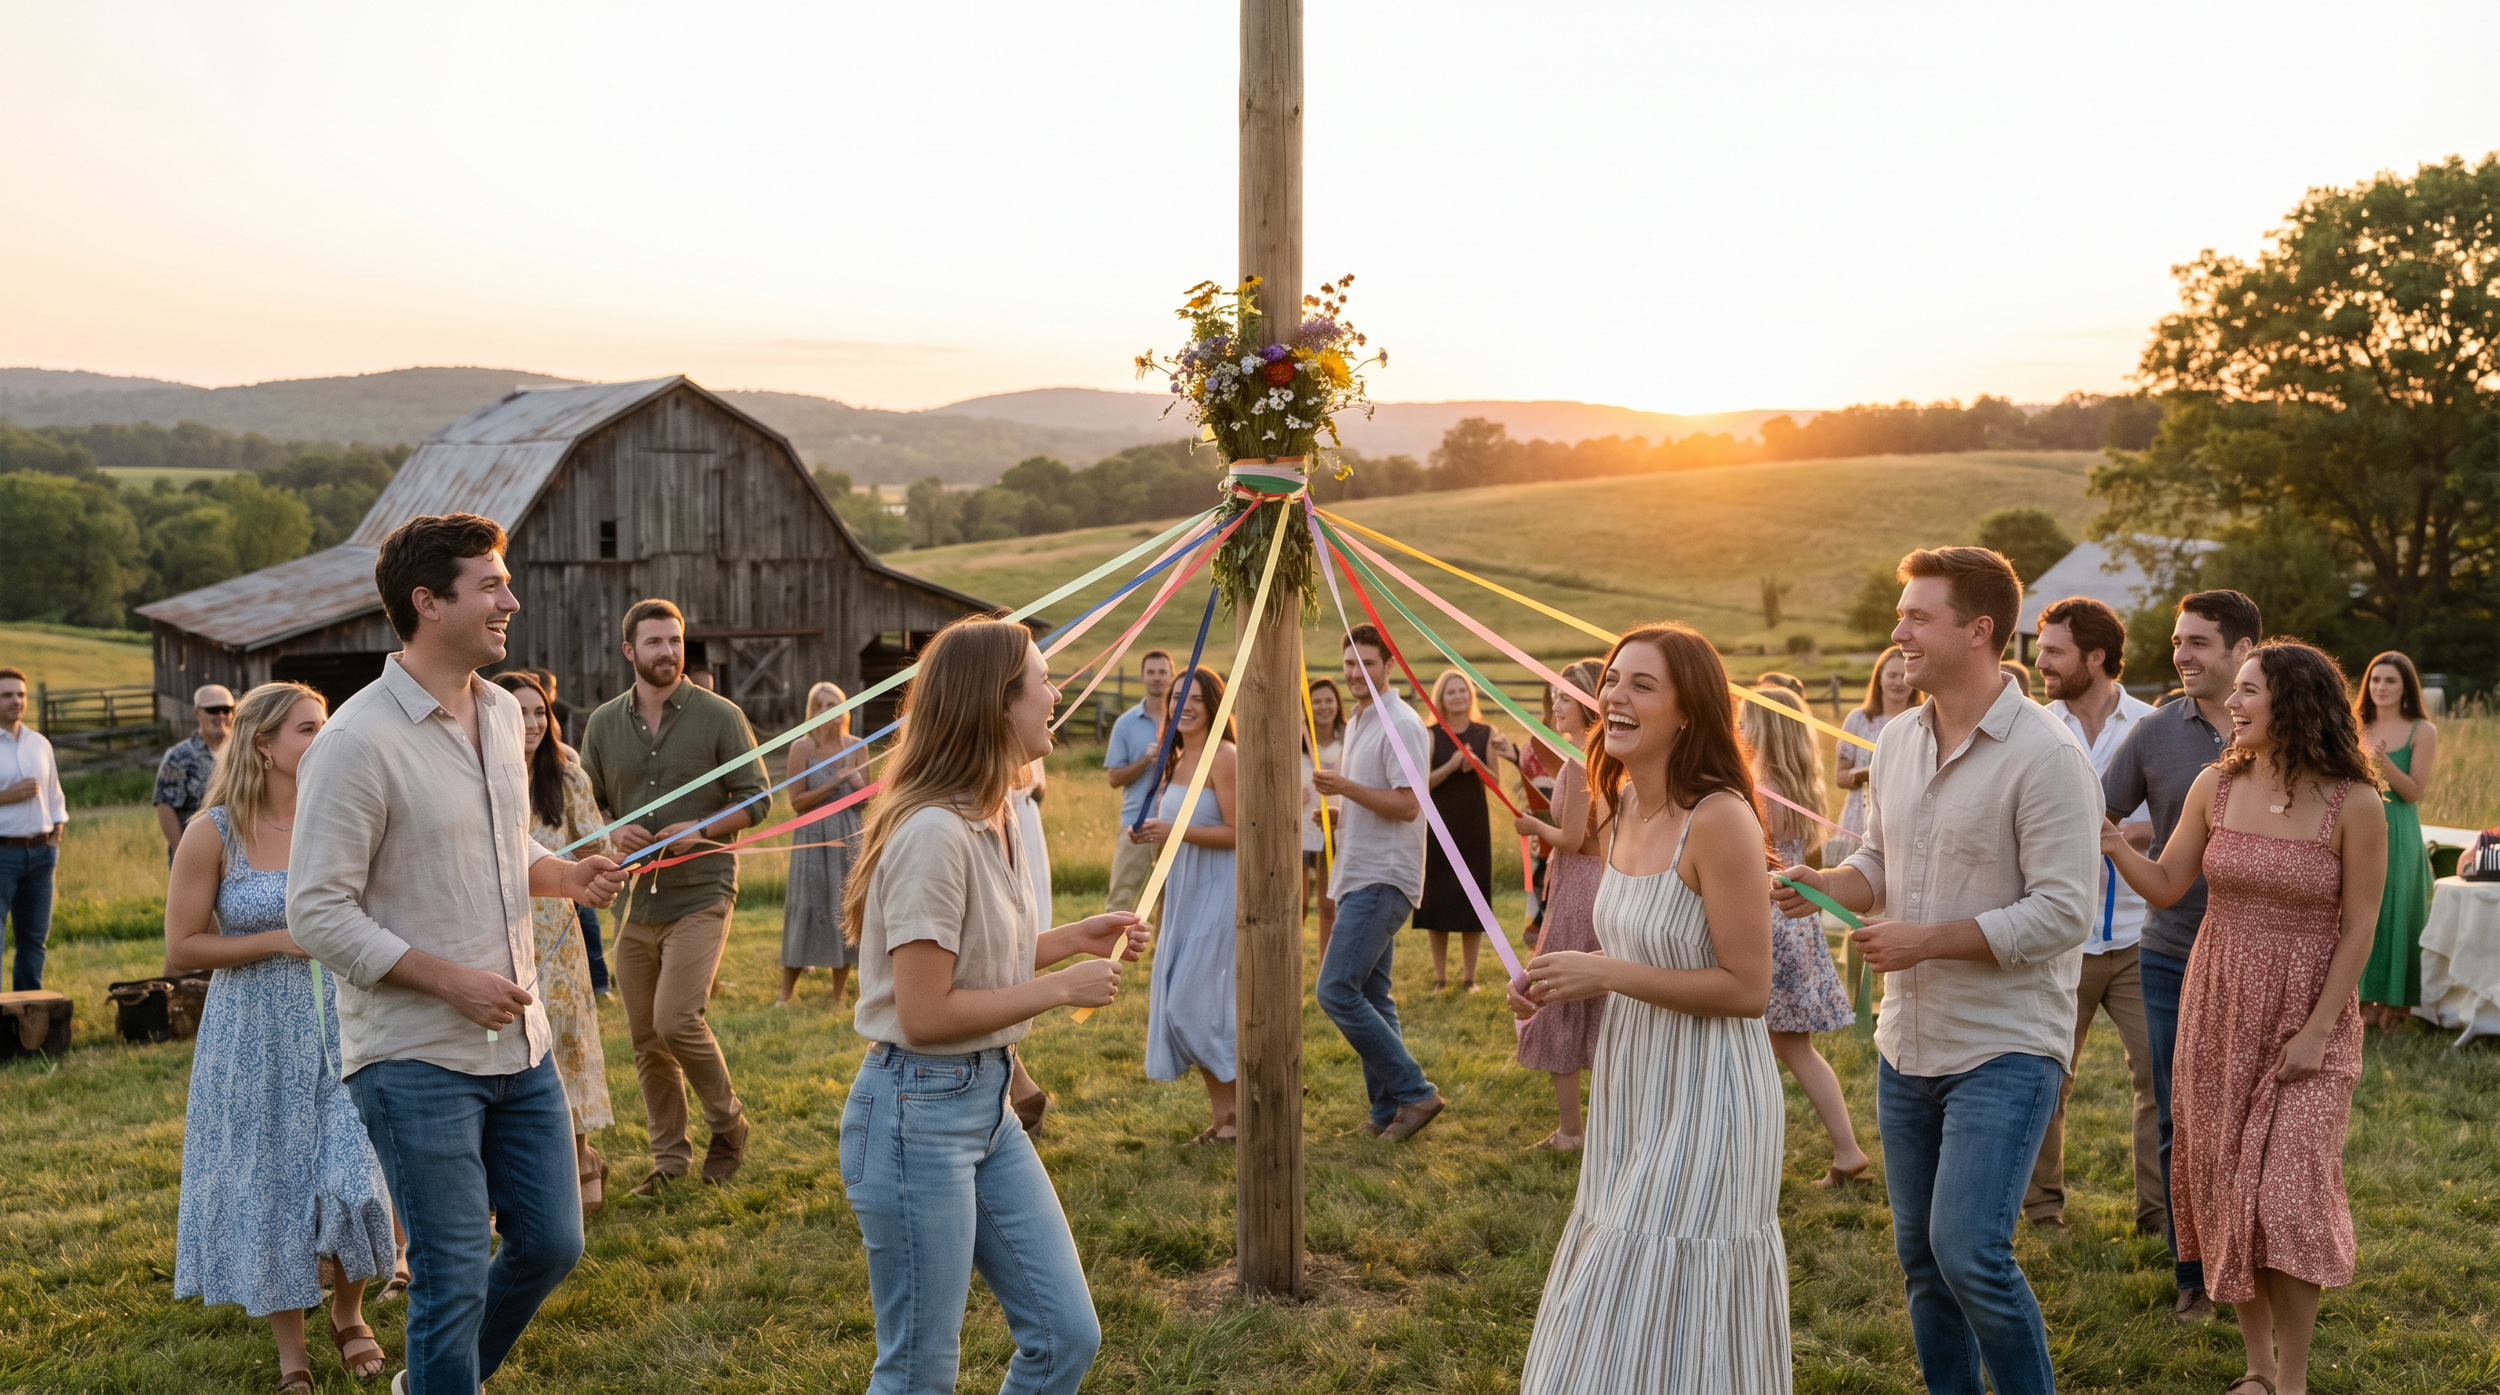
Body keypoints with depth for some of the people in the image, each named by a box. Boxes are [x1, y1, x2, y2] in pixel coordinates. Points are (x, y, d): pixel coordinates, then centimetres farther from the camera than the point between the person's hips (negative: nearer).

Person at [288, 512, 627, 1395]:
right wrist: (452, 981, -20)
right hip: (417, 1057, -8)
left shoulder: (503, 712, 7)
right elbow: (317, 913, -16)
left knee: (551, 1244, 16)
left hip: (518, 1042, 8)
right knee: (454, 1280, 0)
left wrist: (566, 876, 1)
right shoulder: (358, 742, -16)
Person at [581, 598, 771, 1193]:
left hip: (700, 893, -4)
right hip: (634, 899, 5)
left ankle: (728, 1124, 8)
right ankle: (669, 1155, 24)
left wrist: (700, 828, -16)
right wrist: (612, 832, -7)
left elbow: (756, 798, -1)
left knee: (677, 1021, -17)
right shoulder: (603, 723, 8)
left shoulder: (719, 716, -3)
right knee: (646, 1039, 9)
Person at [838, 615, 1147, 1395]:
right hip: (920, 1114, -9)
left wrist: (1074, 939, 6)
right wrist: (1062, 988, -15)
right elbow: (925, 1014, -23)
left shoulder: (992, 822, 7)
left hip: (988, 1104, 9)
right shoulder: (934, 833, -22)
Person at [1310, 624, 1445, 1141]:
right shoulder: (1356, 724, 17)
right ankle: (1389, 1109, 19)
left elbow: (1407, 805, -20)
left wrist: (1345, 786, -19)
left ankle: (1414, 1092, -7)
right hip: (1358, 877, 10)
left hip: (1383, 880, -10)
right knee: (1371, 996, 12)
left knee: (1337, 990, -15)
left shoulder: (1400, 725, -13)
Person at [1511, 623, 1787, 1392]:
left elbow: (1747, 987, -21)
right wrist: (1562, 984, 0)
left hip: (1704, 1101, -8)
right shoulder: (1620, 813, 5)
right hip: (1633, 1094, 9)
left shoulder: (1719, 819, -21)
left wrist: (1605, 975, -22)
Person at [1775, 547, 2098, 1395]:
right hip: (1908, 1042, 7)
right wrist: (1821, 885, -4)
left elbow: (2063, 911, -19)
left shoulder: (2043, 754, -15)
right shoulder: (1895, 743, 7)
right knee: (1920, 1257, 14)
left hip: (2005, 1047, -7)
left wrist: (1928, 939, -20)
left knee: (1970, 1253, -14)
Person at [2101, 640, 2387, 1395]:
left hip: (2310, 1017, -4)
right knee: (2224, 1187, 8)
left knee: (2290, 1193, -8)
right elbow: (2166, 884, 4)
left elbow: (2359, 929, -8)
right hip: (2218, 1011, 4)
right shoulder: (2217, 786, 0)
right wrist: (2112, 843, -14)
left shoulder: (2354, 808, -11)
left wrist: (2317, 1031, -11)